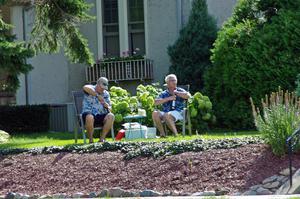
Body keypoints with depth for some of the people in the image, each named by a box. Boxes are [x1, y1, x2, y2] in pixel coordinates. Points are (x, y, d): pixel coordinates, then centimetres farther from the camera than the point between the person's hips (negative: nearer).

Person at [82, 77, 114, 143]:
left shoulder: (106, 93, 13)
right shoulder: (91, 89, -2)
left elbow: (109, 108, 9)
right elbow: (85, 88, -29)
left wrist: (105, 104, -15)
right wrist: (97, 95, -28)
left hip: (101, 116, 4)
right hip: (89, 114, -4)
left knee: (111, 116, -25)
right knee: (90, 117, -39)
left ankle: (102, 138, -20)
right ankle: (90, 139, -22)